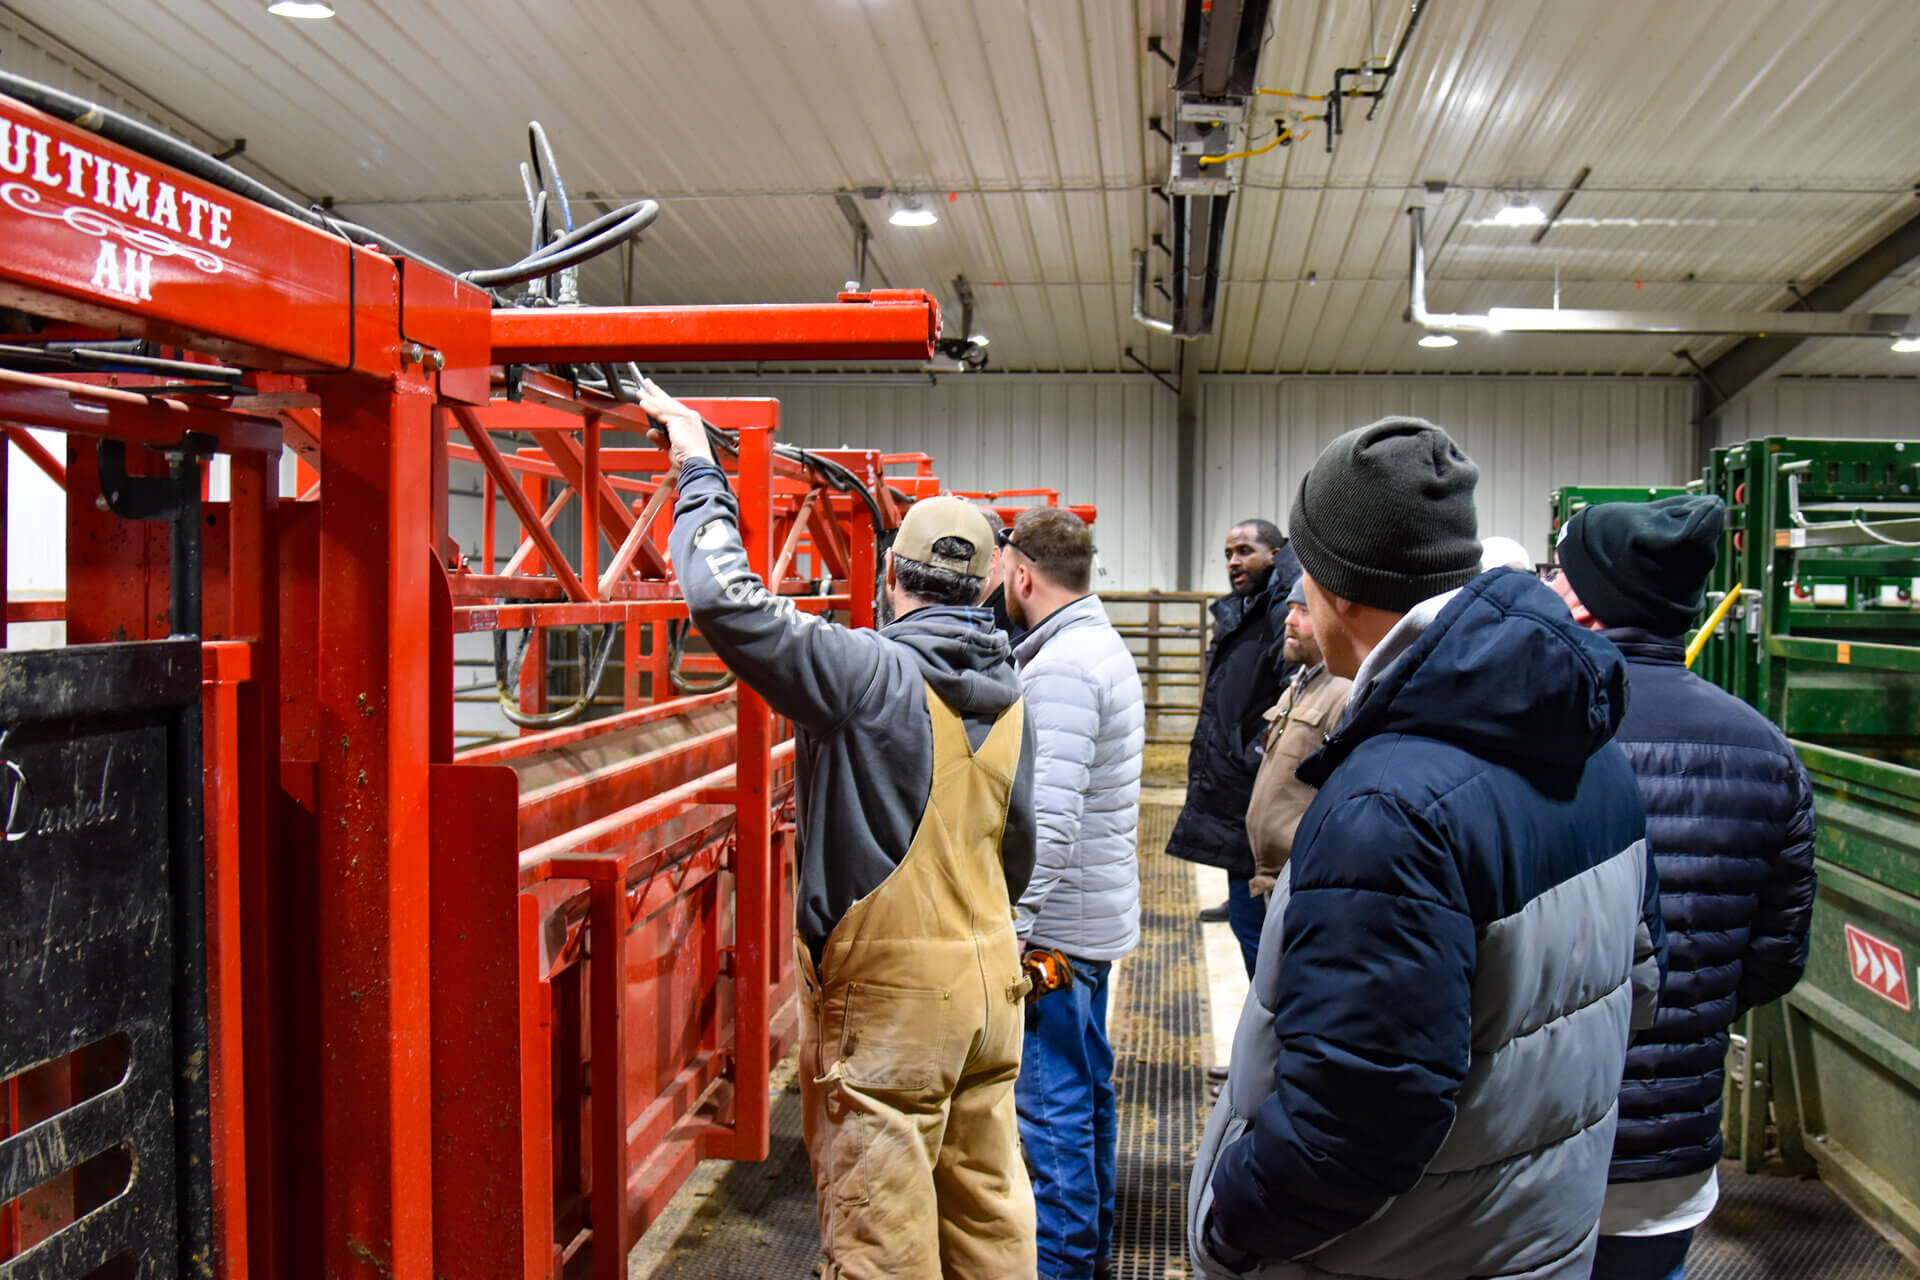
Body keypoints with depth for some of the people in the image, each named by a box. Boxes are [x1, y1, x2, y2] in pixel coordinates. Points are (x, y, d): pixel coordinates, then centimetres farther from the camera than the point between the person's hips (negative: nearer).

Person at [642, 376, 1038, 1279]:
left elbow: (727, 602, -26)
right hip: (990, 980, 7)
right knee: (988, 1204, 19)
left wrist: (699, 475, -12)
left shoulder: (869, 674, -17)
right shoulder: (1009, 695, 7)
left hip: (889, 995, -7)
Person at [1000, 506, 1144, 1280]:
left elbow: (1049, 817, -27)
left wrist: (1012, 927, -24)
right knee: (1085, 1083, 20)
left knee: (1048, 1097, -1)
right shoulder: (1103, 648, 13)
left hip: (1056, 923, -11)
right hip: (1097, 911, 11)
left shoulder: (1060, 667, -20)